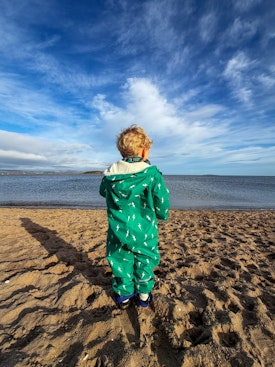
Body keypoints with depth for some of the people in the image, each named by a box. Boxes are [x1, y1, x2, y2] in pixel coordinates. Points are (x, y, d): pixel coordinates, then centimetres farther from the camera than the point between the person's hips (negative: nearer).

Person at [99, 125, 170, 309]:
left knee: (121, 262, 21)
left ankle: (124, 296, 41)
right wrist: (163, 216, 12)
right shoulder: (153, 174, -17)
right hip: (144, 232, -2)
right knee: (145, 262, 21)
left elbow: (103, 191, 14)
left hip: (118, 231, 2)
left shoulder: (110, 174, -7)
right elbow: (162, 204, -10)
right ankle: (144, 296, 41)